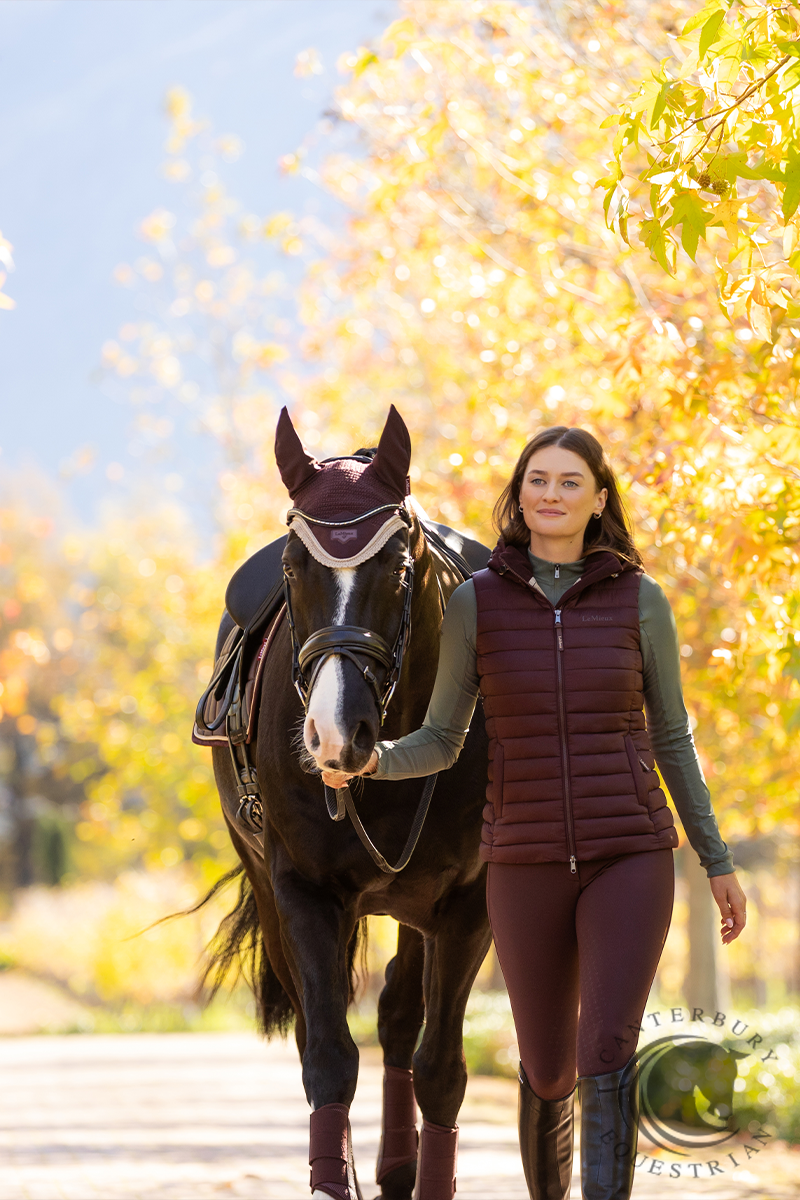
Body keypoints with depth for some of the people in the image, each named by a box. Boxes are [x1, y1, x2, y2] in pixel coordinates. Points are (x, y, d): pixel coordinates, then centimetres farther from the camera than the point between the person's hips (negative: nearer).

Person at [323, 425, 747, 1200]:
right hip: (526, 865, 1)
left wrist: (718, 862, 8)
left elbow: (671, 740, 8)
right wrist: (370, 761, -17)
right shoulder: (476, 603, 1)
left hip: (628, 857, -1)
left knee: (607, 1055, -18)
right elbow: (441, 743, 4)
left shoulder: (640, 602, 0)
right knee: (547, 1072, 11)